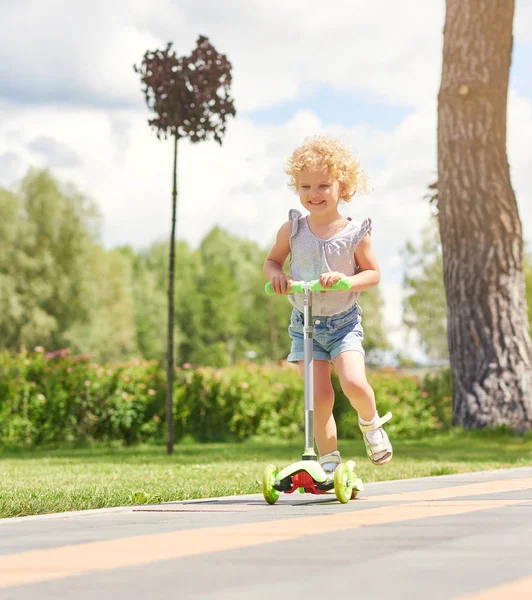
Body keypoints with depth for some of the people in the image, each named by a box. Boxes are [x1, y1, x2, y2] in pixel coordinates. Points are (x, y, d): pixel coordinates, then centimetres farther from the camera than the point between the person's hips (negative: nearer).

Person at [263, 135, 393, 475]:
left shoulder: (355, 234, -7)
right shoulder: (292, 229, -1)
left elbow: (373, 274, -2)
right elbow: (272, 260, 11)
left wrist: (345, 279, -21)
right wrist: (276, 275, -12)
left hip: (344, 322, -2)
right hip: (304, 323, 2)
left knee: (354, 383, -21)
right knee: (319, 395, -8)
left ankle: (371, 422, 13)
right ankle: (329, 459, 8)